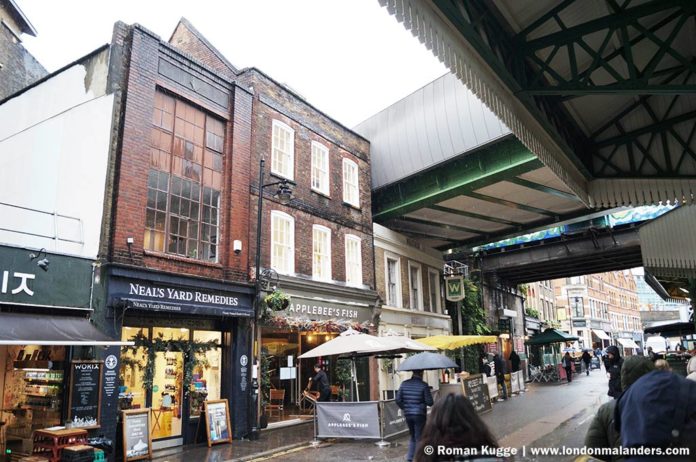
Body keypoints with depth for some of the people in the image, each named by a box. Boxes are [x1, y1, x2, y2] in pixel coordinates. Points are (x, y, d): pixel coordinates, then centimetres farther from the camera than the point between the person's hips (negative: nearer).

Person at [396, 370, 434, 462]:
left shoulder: (404, 384, 0)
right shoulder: (423, 385, -12)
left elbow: (398, 400, -1)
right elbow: (429, 402, -11)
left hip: (408, 414, 5)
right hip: (419, 415, -4)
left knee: (413, 436, 21)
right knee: (419, 438, 7)